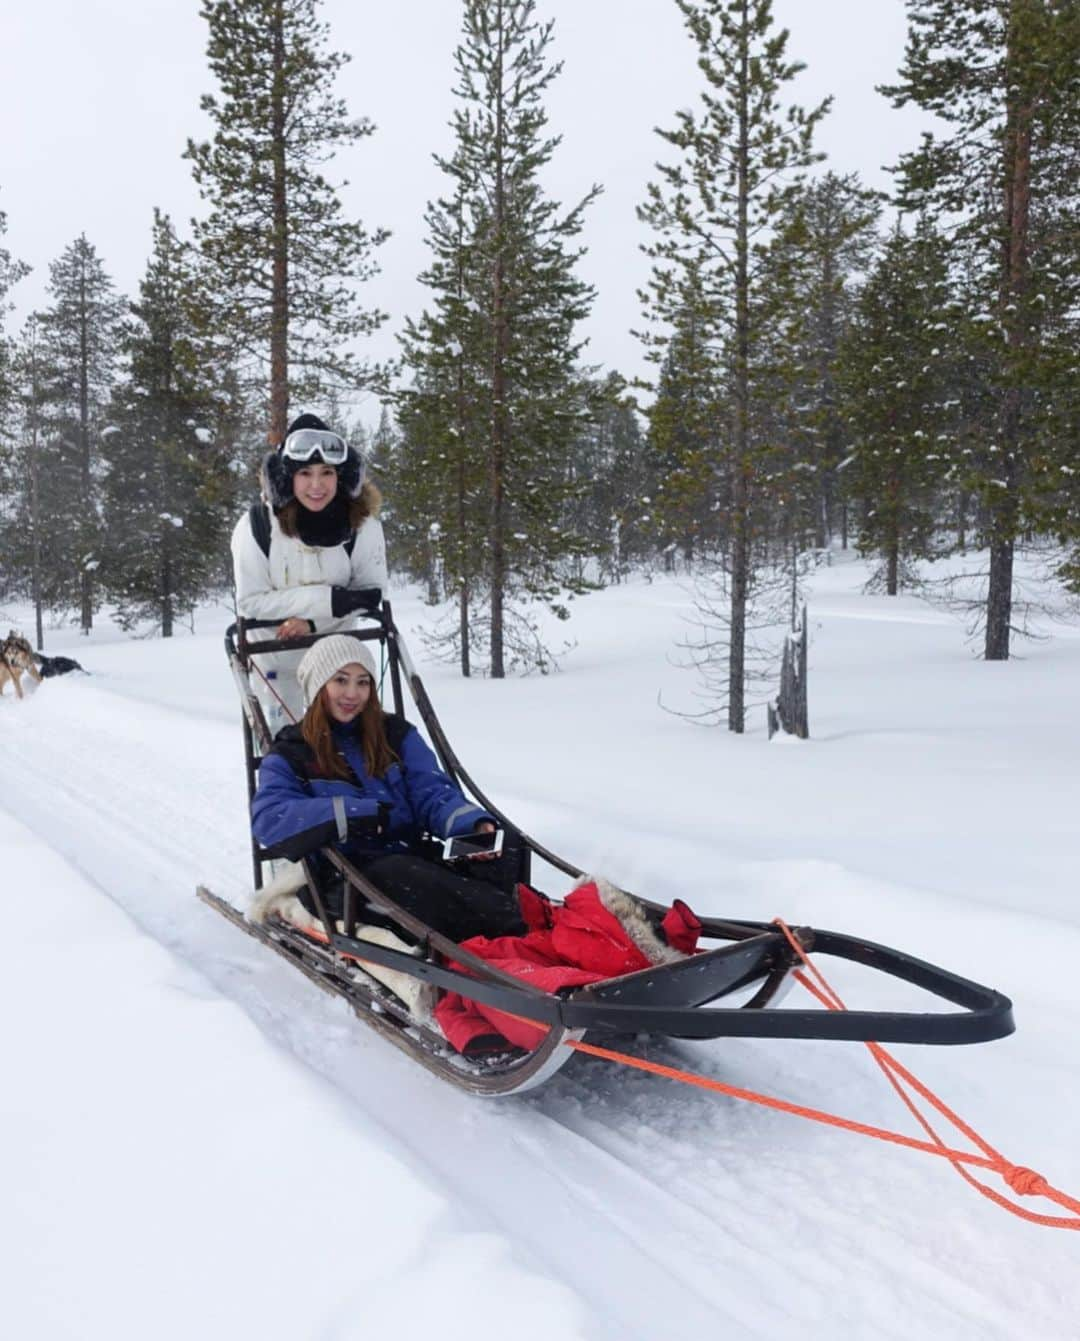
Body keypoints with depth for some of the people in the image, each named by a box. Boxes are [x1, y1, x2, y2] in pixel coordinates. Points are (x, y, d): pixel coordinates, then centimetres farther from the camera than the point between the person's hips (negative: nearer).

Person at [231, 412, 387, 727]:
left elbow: (371, 592, -15)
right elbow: (251, 602, -23)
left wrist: (313, 621, -29)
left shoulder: (362, 522, -21)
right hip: (274, 650, -1)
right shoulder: (257, 526, -25)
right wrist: (326, 599, -34)